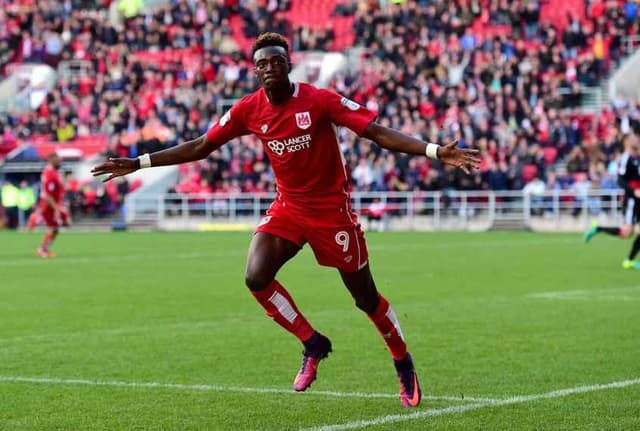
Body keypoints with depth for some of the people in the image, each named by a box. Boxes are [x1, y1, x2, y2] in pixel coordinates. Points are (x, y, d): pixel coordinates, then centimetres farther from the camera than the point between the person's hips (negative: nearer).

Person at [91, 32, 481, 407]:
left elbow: (379, 133, -19)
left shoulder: (320, 101, -17)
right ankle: (313, 345, 4)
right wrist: (138, 164, 1)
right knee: (256, 278, -18)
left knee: (365, 296, 3)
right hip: (288, 207, 4)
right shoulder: (248, 110, -5)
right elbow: (198, 147, 3)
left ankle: (404, 366, 27)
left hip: (332, 208, -4)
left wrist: (436, 152, -30)